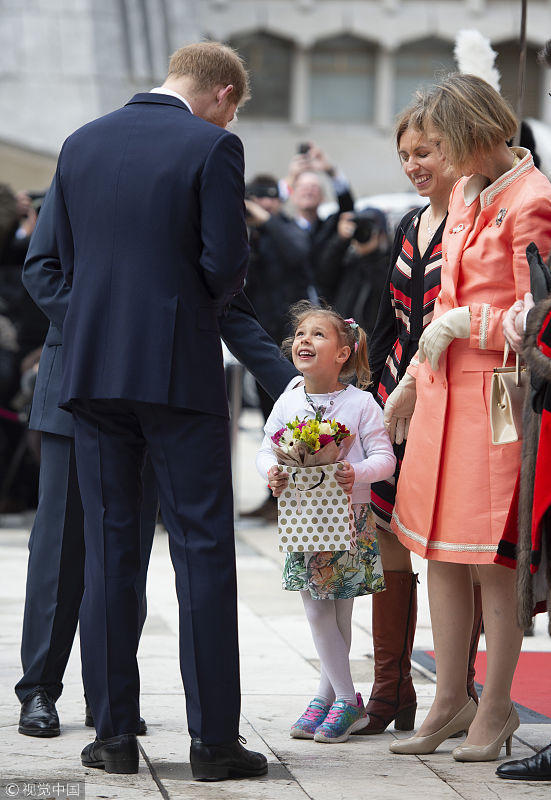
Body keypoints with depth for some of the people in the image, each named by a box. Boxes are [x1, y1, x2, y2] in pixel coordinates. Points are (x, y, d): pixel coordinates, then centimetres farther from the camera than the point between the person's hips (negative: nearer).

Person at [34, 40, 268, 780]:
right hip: (180, 371, -4)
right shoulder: (212, 147, -7)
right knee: (203, 551, 1)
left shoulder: (80, 145, 9)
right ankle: (213, 739, 1)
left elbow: (67, 261, 12)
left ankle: (114, 734, 10)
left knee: (108, 552, 8)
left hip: (92, 369, 5)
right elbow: (227, 265, -11)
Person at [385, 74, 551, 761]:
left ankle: (496, 708, 9)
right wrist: (413, 380, 24)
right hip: (444, 389, 8)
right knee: (440, 551, 9)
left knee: (491, 557, -2)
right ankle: (451, 700, 18)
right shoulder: (464, 195, 14)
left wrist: (459, 324, -11)